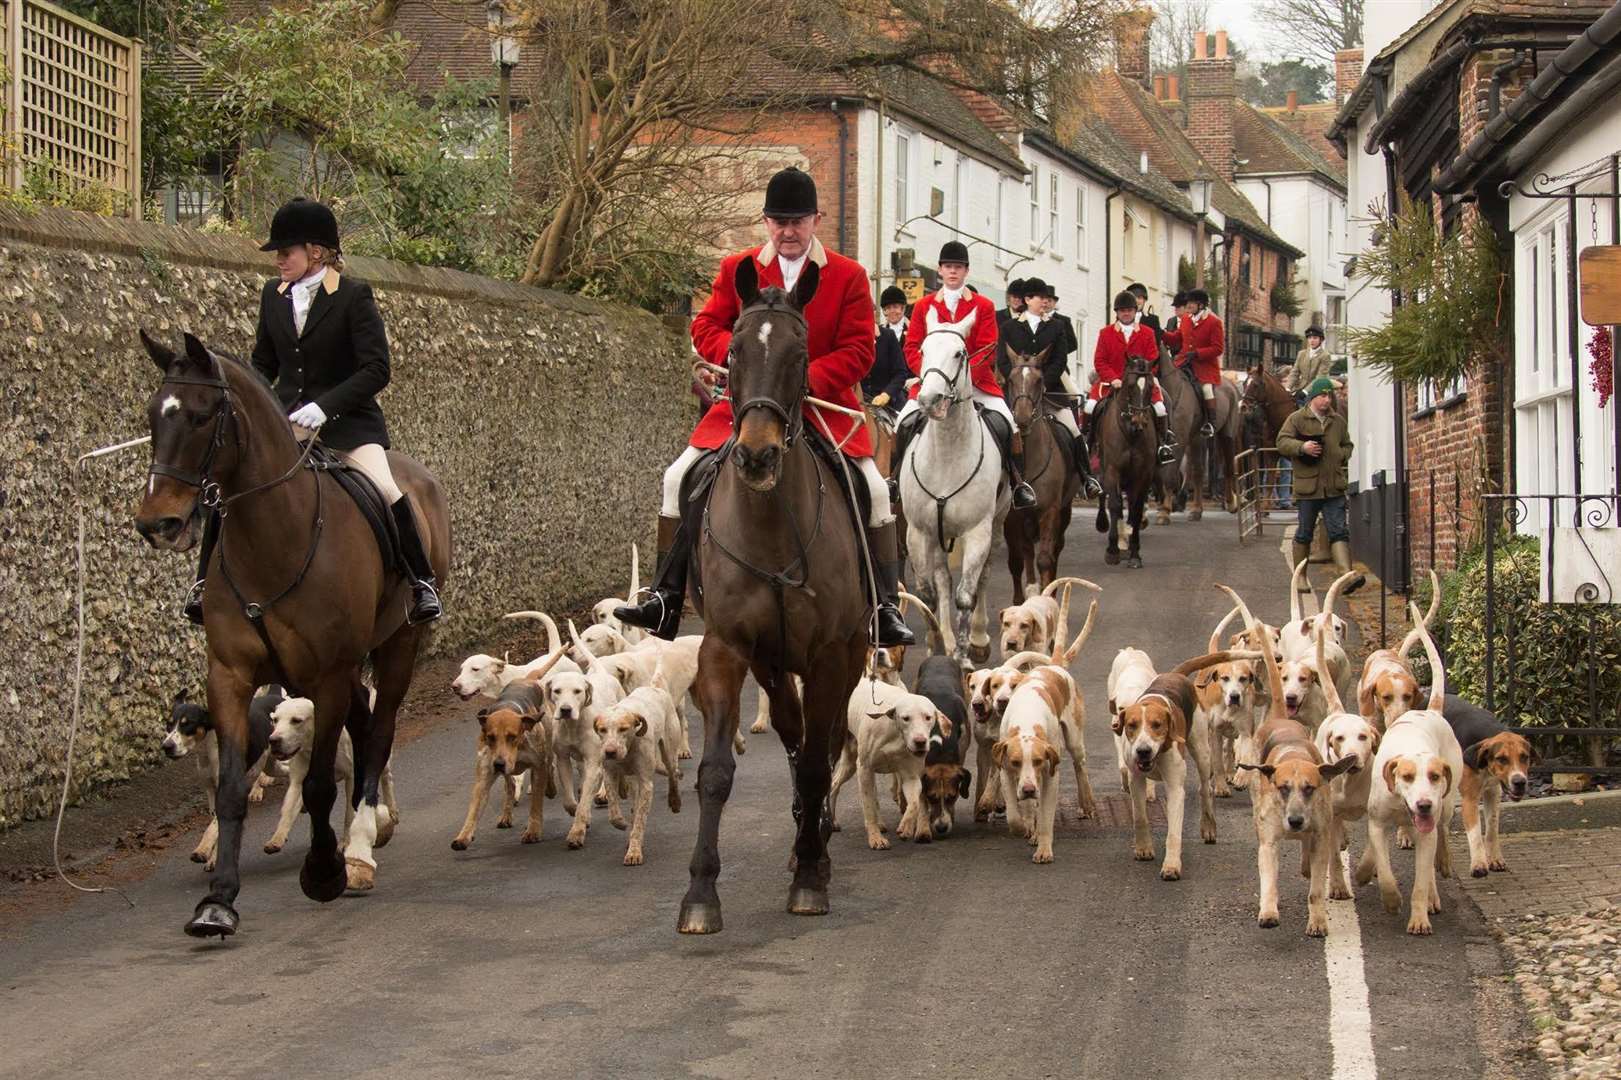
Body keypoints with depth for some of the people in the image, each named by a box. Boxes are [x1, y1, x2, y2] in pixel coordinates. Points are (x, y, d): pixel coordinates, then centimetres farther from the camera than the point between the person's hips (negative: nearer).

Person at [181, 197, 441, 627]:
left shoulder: (354, 297, -9)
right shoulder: (273, 295, 7)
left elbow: (376, 370, -14)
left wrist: (325, 406, -25)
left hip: (347, 420, -5)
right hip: (286, 418, 5)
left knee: (385, 489, -24)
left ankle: (422, 581, -11)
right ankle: (206, 582, 2)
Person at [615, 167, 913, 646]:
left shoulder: (848, 276, 1)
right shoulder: (736, 269, 7)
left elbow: (858, 351, -4)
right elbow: (705, 327, 6)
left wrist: (806, 379, -20)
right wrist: (737, 353, -17)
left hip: (822, 405, -1)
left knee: (874, 490, -17)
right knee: (680, 478, -11)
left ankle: (884, 607, -5)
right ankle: (666, 599, -4)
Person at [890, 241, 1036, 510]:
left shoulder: (983, 306, 6)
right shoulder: (924, 306, 10)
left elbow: (987, 350, -1)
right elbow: (912, 347, 5)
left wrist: (965, 373, -17)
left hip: (975, 381, -1)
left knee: (1004, 423, -19)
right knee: (905, 423, -18)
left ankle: (1017, 483, -5)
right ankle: (895, 479, 1)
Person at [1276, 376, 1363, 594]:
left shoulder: (1338, 421, 14)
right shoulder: (1297, 419, 0)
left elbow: (1347, 446, 25)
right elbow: (1282, 442, -7)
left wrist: (1341, 455, 3)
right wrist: (1302, 447, -24)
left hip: (1334, 487, 3)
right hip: (1307, 486, -3)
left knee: (1339, 532, -6)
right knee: (1304, 534, 6)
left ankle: (1347, 576, -16)